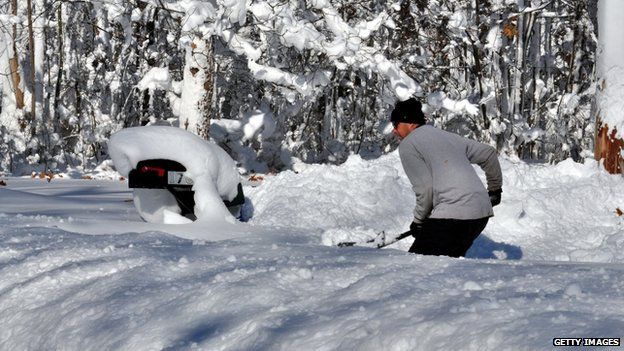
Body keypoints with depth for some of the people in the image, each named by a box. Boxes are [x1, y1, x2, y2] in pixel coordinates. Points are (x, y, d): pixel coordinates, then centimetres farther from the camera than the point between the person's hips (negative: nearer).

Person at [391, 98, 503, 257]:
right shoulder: (448, 136, 23)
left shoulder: (407, 145, 0)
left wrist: (418, 221, 6)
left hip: (452, 216, -9)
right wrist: (495, 189, 41)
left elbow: (425, 189, -9)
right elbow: (488, 153, 28)